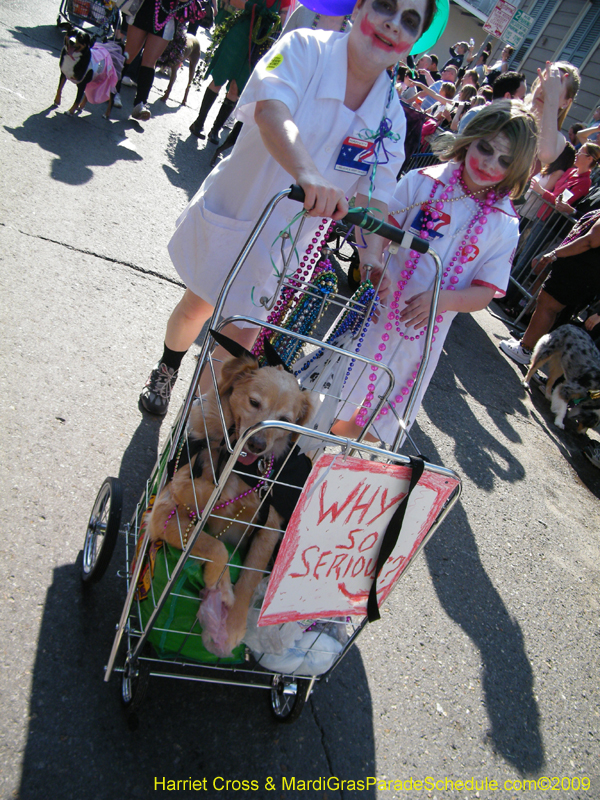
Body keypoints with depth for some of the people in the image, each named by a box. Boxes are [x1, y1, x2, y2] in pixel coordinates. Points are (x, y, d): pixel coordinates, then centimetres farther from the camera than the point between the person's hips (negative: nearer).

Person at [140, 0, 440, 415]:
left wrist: (372, 270, -23)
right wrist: (307, 174, -57)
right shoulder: (305, 47, -18)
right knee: (197, 305, 16)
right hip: (233, 207, -2)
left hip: (283, 241, 2)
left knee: (241, 333, 7)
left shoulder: (391, 117, -7)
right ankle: (166, 372, 48)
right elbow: (272, 113, -38)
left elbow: (375, 197, -7)